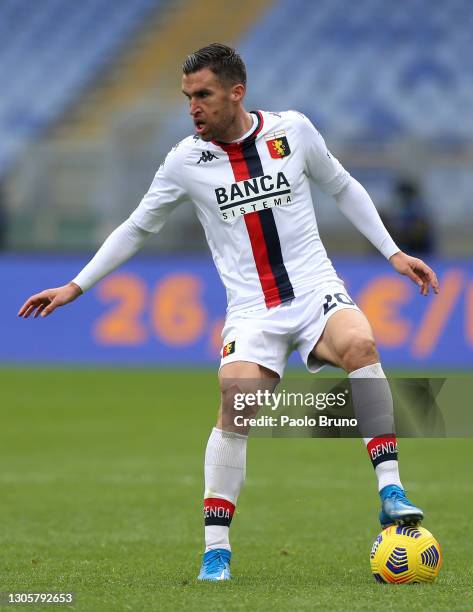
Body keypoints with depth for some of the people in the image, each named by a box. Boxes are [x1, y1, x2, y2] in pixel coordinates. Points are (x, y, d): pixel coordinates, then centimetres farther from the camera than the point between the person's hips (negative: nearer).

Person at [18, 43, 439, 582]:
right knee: (238, 396, -25)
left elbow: (343, 188, 16)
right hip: (252, 310, 0)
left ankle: (390, 491, -27)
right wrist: (75, 287, 12)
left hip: (316, 290, 0)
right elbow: (136, 228, 14)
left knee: (358, 343, -33)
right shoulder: (186, 161, 2)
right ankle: (216, 550, -16)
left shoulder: (292, 130, 1)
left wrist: (392, 252, 11)